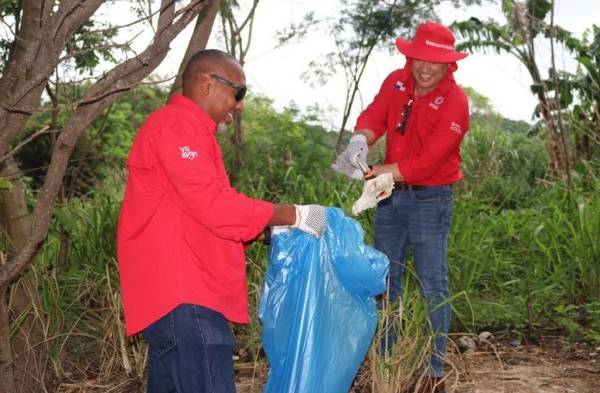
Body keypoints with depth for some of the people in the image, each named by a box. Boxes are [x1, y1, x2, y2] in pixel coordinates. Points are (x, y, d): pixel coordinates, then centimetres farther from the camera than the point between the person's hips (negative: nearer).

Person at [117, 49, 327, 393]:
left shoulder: (185, 128, 26)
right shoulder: (177, 125, -9)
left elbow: (207, 214, 24)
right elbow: (214, 205, -18)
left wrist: (273, 226, 14)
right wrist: (294, 216, -11)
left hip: (180, 293, 11)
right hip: (184, 298, -11)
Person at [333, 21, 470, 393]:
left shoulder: (455, 101, -17)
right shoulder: (396, 82, 1)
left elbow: (428, 161, -24)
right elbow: (373, 116, -9)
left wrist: (374, 172, -28)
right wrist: (360, 140, -33)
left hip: (430, 199, -6)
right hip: (391, 195, 6)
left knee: (433, 286, -4)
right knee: (385, 279, 13)